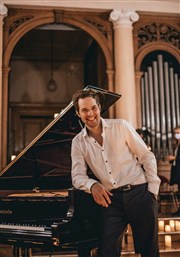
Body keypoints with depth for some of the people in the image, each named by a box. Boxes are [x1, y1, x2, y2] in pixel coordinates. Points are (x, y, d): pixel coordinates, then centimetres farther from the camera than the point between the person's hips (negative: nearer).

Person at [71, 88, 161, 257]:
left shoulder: (120, 126, 0)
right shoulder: (78, 142, 7)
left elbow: (147, 157, 1)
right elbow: (77, 175, 2)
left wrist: (153, 191, -5)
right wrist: (92, 185, -21)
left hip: (139, 193, -1)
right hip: (111, 199, 2)